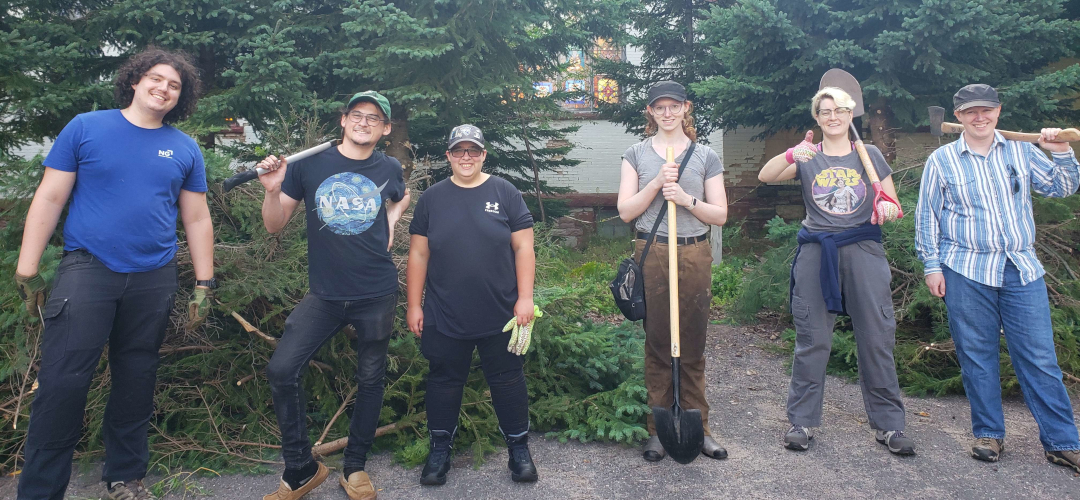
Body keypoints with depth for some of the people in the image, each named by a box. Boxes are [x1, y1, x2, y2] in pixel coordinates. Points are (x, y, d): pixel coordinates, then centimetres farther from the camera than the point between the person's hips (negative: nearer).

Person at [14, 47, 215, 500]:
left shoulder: (184, 149, 8)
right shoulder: (86, 127, 2)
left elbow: (197, 219, 10)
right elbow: (50, 198, 1)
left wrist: (204, 284, 6)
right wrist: (27, 270, -3)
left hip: (154, 280, 3)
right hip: (87, 270, -2)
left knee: (136, 381, 11)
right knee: (63, 380, -5)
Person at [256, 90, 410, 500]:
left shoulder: (389, 168, 1)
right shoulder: (309, 164, -3)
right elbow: (275, 225, 1)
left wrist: (390, 221, 6)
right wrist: (273, 189, -17)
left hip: (377, 295, 1)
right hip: (325, 294, 0)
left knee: (370, 379, 10)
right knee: (282, 371, -10)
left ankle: (355, 467, 29)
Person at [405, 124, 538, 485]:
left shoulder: (505, 193, 0)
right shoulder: (432, 198, 4)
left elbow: (523, 248, -1)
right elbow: (418, 255, 5)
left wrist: (525, 297, -8)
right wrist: (414, 305, 2)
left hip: (500, 315, -1)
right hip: (444, 317, 2)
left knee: (507, 380, 10)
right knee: (444, 381, 13)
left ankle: (519, 448, 25)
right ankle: (440, 449, 29)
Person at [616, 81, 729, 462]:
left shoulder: (706, 156, 9)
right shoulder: (636, 154, 9)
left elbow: (720, 215, 5)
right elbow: (626, 211, 1)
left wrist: (686, 199, -11)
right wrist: (658, 182, -11)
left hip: (695, 256, 1)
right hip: (652, 255, -1)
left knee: (693, 345, 6)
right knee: (657, 344, 2)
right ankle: (658, 429, 14)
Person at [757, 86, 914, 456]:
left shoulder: (870, 155, 11)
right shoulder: (806, 158, 9)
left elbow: (893, 205, 12)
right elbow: (765, 176, -8)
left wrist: (887, 210, -12)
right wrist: (790, 156, -27)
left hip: (863, 251, 1)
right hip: (816, 254, 0)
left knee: (876, 339, 1)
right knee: (811, 340, 3)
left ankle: (888, 424, 14)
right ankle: (802, 421, 13)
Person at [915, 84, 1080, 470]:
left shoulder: (1021, 151, 11)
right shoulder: (941, 160, 5)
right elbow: (926, 216, 6)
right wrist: (931, 265, 1)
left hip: (1022, 269, 2)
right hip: (966, 272, -1)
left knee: (1040, 358, 2)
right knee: (977, 356, 5)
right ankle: (989, 434, 18)